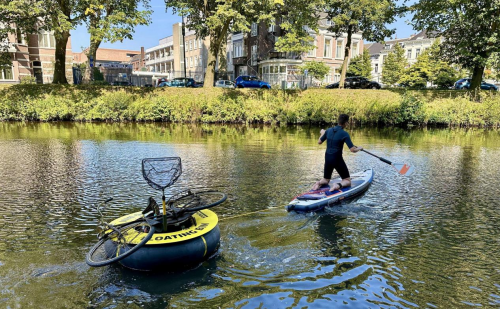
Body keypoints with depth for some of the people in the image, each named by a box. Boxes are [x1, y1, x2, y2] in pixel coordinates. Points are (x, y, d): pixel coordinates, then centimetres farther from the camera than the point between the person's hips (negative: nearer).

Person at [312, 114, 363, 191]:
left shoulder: (329, 130, 0)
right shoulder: (344, 134, -14)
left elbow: (319, 142, 13)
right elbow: (352, 150, -16)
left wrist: (322, 133, 31)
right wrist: (359, 148, 6)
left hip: (327, 159, 5)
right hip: (337, 159, -5)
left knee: (326, 180, 23)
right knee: (347, 181, 10)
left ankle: (320, 183, -10)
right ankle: (338, 185, -21)